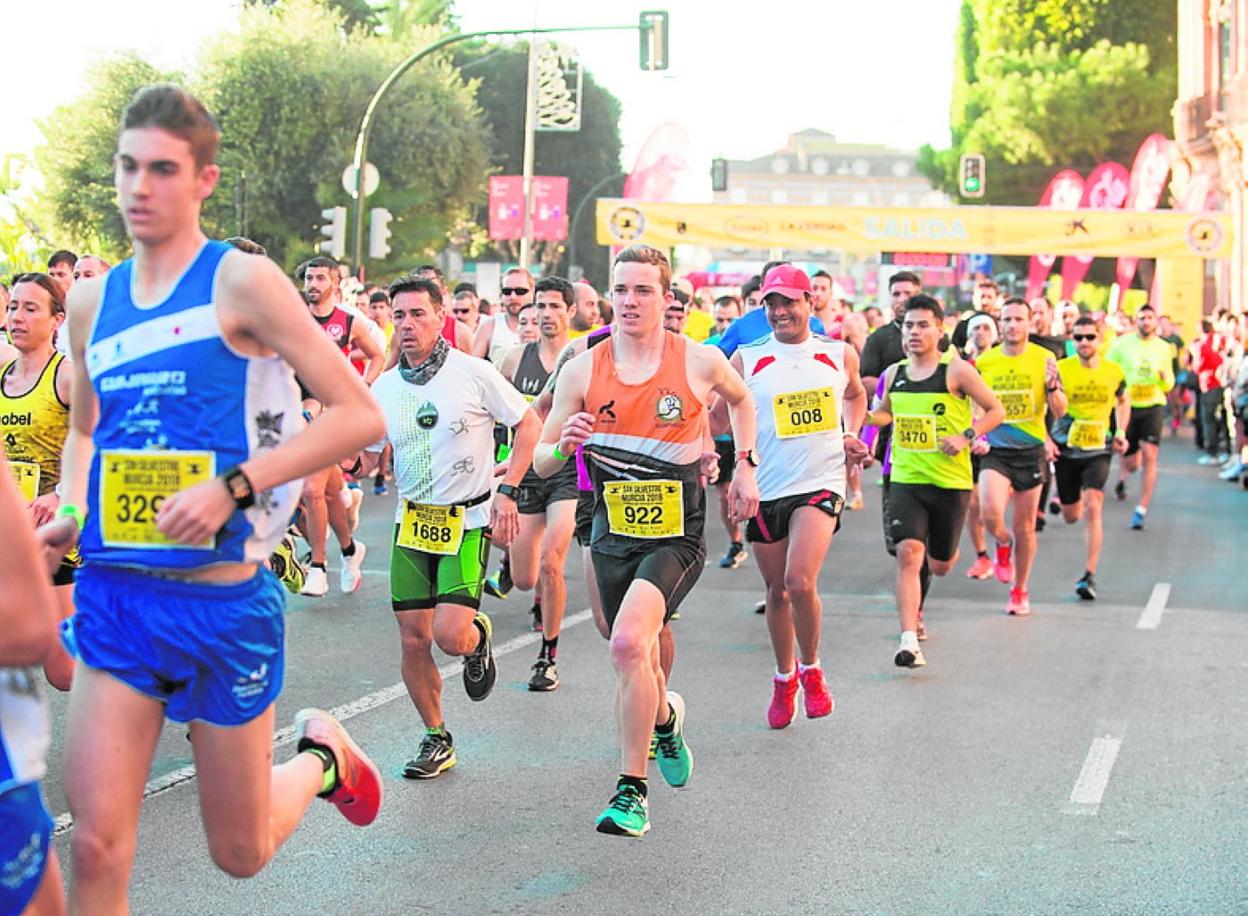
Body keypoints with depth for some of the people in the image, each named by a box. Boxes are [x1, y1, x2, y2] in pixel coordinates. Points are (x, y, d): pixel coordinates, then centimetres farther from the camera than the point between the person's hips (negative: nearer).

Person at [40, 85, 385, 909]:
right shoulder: (91, 300, 8)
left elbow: (359, 416, -13)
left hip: (222, 597, -4)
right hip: (114, 593, 4)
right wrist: (70, 516, 6)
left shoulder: (242, 282, -9)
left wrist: (233, 487, -21)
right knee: (97, 846, -6)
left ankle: (322, 758, 43)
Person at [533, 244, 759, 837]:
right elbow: (541, 463, 1)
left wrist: (745, 467, 9)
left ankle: (631, 790, -12)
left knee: (629, 641, -25)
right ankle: (665, 716, 54)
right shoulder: (581, 371, -4)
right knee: (634, 658, 17)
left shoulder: (700, 362, -6)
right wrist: (564, 445, -21)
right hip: (613, 534, 4)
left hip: (677, 534, -3)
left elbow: (741, 399, 18)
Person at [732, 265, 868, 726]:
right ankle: (785, 678, 34)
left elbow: (855, 396, 25)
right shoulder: (747, 358, 0)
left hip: (820, 482, -1)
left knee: (800, 582, -19)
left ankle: (811, 669, 7)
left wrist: (851, 434, 8)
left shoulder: (840, 354, 4)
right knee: (776, 591, 11)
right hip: (765, 486, 1)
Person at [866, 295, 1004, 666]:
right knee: (908, 552, -18)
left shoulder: (957, 371, -7)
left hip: (950, 482, -2)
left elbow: (995, 410, -1)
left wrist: (967, 437, -15)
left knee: (940, 565, 11)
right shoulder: (894, 374, 5)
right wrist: (862, 415, 2)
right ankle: (909, 641, -19)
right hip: (905, 480, 2)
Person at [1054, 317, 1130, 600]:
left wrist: (1121, 432, 7)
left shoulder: (1113, 372, -1)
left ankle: (1089, 575, -13)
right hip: (1066, 449, 0)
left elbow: (1123, 402, 19)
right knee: (1071, 517, 12)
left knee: (1092, 508, -17)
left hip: (1098, 450, 0)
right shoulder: (1060, 369, -9)